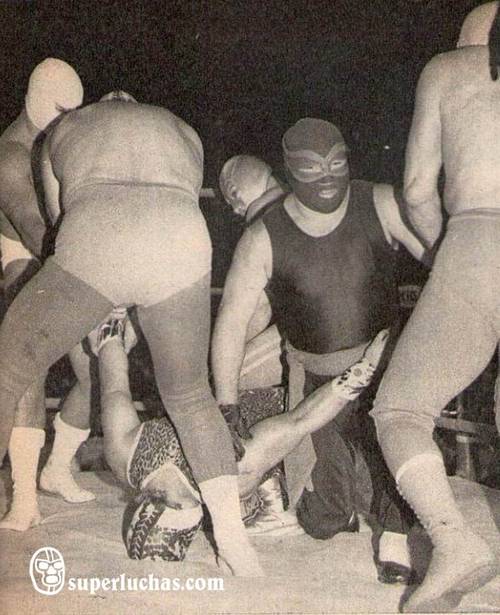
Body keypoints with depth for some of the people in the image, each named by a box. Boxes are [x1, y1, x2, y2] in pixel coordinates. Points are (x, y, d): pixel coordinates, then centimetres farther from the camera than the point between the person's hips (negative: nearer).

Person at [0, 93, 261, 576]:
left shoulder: (64, 128, 35)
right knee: (190, 396, 19)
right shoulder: (183, 132, 38)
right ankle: (232, 535, 12)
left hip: (93, 242, -2)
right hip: (182, 243, 2)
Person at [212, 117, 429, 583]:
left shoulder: (382, 206, -11)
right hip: (317, 373, 0)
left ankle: (394, 535, -10)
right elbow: (231, 322, -13)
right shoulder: (263, 239, -14)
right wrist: (227, 407, -20)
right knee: (323, 523, -4)